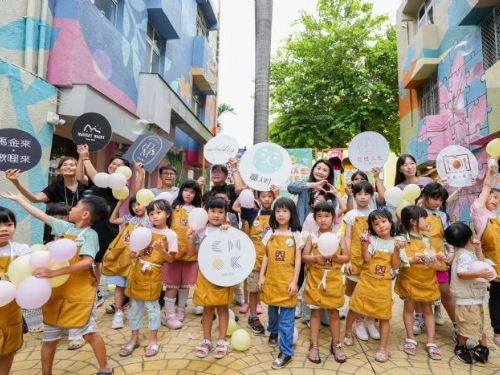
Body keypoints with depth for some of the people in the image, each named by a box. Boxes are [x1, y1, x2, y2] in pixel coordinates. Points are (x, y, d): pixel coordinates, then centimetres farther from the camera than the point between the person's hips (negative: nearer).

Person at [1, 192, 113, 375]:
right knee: (50, 337, 15)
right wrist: (18, 199, 26)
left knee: (89, 333, 5)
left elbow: (87, 262, -28)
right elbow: (41, 215, 18)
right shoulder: (64, 227, 5)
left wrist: (53, 272, -32)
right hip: (56, 290, 6)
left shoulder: (90, 234, -15)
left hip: (79, 293, -6)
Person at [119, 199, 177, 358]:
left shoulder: (171, 235, -7)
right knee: (135, 305, 12)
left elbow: (171, 259, -7)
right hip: (137, 271, 5)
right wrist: (134, 254, -9)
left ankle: (153, 340, 22)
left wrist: (161, 249, -24)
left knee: (152, 305, 4)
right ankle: (134, 338, 28)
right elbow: (139, 251, 13)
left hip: (153, 273, -4)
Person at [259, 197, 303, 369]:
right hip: (271, 279, 3)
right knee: (272, 309, 20)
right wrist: (261, 275, 1)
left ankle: (286, 351, 10)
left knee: (287, 317, 0)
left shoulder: (295, 235, -5)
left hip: (287, 280, -3)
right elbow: (266, 256, 7)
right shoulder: (270, 233, 3)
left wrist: (295, 281, -9)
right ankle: (273, 332, 47)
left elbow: (298, 260, -4)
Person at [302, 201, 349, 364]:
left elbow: (347, 258, -1)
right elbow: (304, 257, -4)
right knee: (316, 312, 8)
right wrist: (316, 258, -22)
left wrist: (335, 257, -20)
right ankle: (314, 346, 19)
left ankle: (336, 345, 28)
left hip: (333, 279, 1)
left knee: (334, 312, 11)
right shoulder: (312, 236, -3)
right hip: (315, 279, 0)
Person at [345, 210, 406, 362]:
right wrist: (364, 244, -24)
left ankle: (383, 348, 19)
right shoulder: (372, 240, -4)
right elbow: (367, 259, -13)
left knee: (384, 316, 6)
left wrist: (397, 250, -16)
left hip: (384, 285, 0)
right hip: (366, 281, 0)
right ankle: (348, 332, 35)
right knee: (354, 309, 10)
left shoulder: (396, 243, 0)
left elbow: (396, 266, -5)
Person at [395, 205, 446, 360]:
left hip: (427, 280, 5)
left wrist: (438, 257, -9)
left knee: (428, 309, 10)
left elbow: (432, 259, 11)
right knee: (409, 307, 8)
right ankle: (410, 339, 21)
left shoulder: (427, 239, 6)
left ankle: (431, 343, 18)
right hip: (410, 279, -5)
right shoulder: (403, 240, -11)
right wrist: (411, 259, -27)